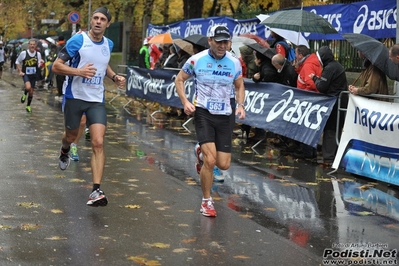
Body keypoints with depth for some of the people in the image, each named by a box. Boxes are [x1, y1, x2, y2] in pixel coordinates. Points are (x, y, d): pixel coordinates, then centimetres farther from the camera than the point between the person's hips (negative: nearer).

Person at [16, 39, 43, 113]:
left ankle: (28, 106, 30)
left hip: (34, 75, 3)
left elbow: (39, 66, 4)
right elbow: (17, 62, 4)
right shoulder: (23, 53, -10)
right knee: (28, 87, -29)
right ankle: (24, 94, 6)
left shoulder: (38, 54, -3)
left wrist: (41, 64, -18)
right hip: (25, 74, -3)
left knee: (31, 92, 10)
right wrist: (20, 71, -4)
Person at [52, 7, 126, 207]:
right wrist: (79, 71, -28)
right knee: (71, 136, 18)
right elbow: (56, 66, -12)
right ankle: (64, 153, 58)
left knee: (98, 143, -13)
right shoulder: (78, 40, -11)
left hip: (96, 100, 2)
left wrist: (114, 77, 7)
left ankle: (96, 191, -14)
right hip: (74, 97, -2)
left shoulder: (108, 44, 4)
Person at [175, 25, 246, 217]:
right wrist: (185, 102, -8)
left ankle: (201, 153, 37)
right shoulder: (196, 60, -6)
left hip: (225, 115, 3)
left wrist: (240, 105, -1)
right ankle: (206, 201, 4)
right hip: (203, 113, -3)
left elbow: (239, 86, 17)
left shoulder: (234, 63, 1)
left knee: (223, 164, 1)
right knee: (210, 160, -17)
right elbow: (179, 79, 6)